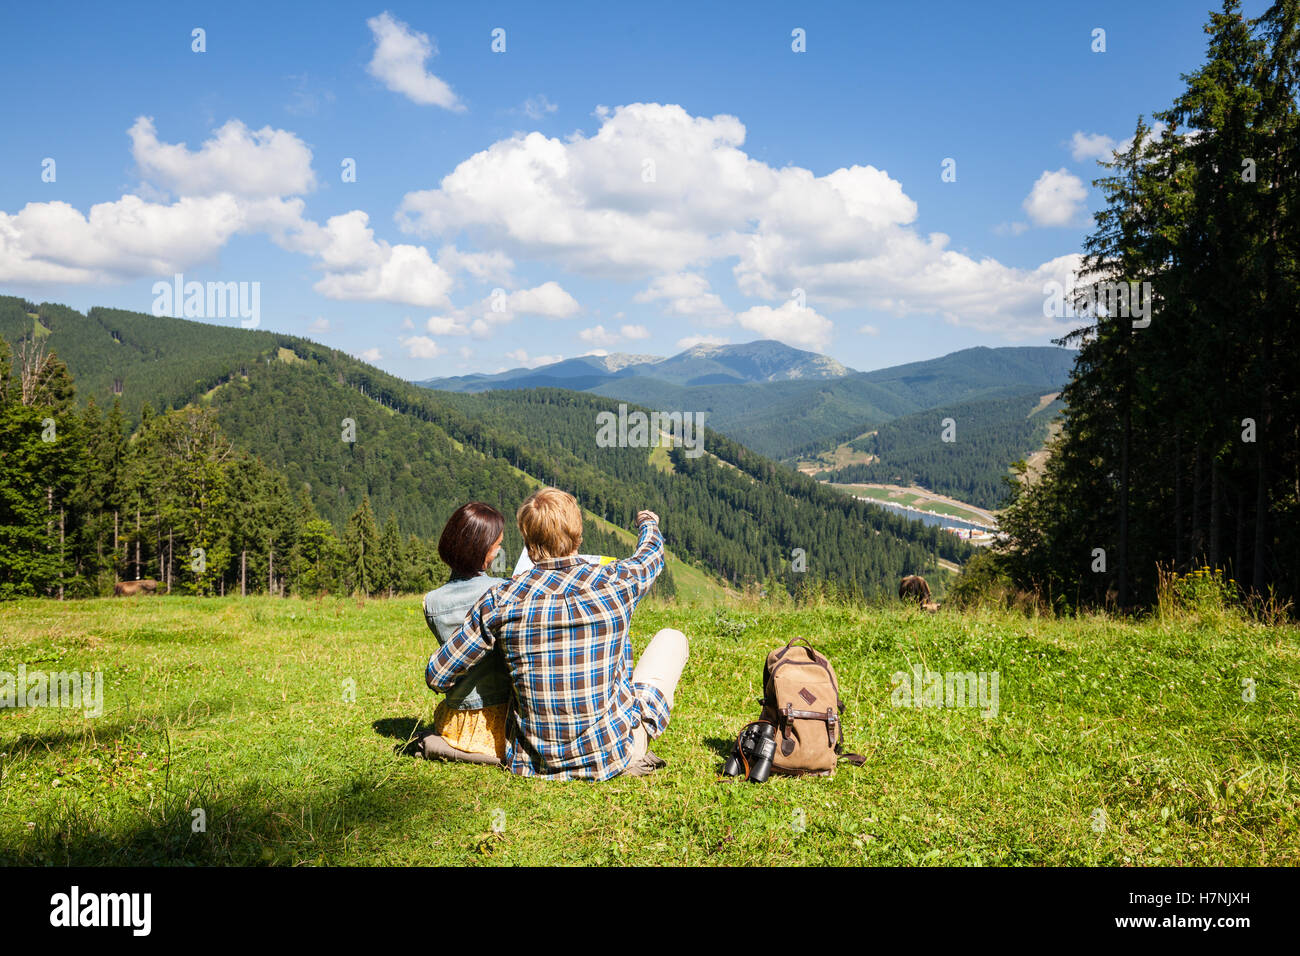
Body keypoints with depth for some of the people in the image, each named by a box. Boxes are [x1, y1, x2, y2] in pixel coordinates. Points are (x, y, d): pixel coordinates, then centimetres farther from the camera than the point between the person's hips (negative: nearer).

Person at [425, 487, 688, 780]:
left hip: (534, 763, 3)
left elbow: (436, 676, -4)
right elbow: (652, 553, 13)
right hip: (611, 757, -2)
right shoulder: (615, 584, -13)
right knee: (672, 638, 16)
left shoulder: (500, 602, -13)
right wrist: (648, 522, 37)